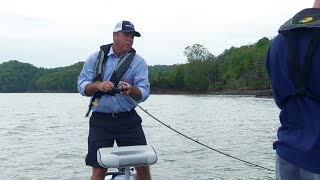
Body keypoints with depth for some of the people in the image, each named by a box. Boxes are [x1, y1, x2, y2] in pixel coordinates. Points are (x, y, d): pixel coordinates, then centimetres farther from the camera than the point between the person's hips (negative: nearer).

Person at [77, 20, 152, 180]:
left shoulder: (138, 62, 3)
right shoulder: (96, 58, 5)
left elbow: (144, 92, -8)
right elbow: (82, 86, 0)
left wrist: (131, 90, -30)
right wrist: (98, 85, -20)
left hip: (128, 119, 1)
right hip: (100, 120, 0)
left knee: (143, 166, 0)